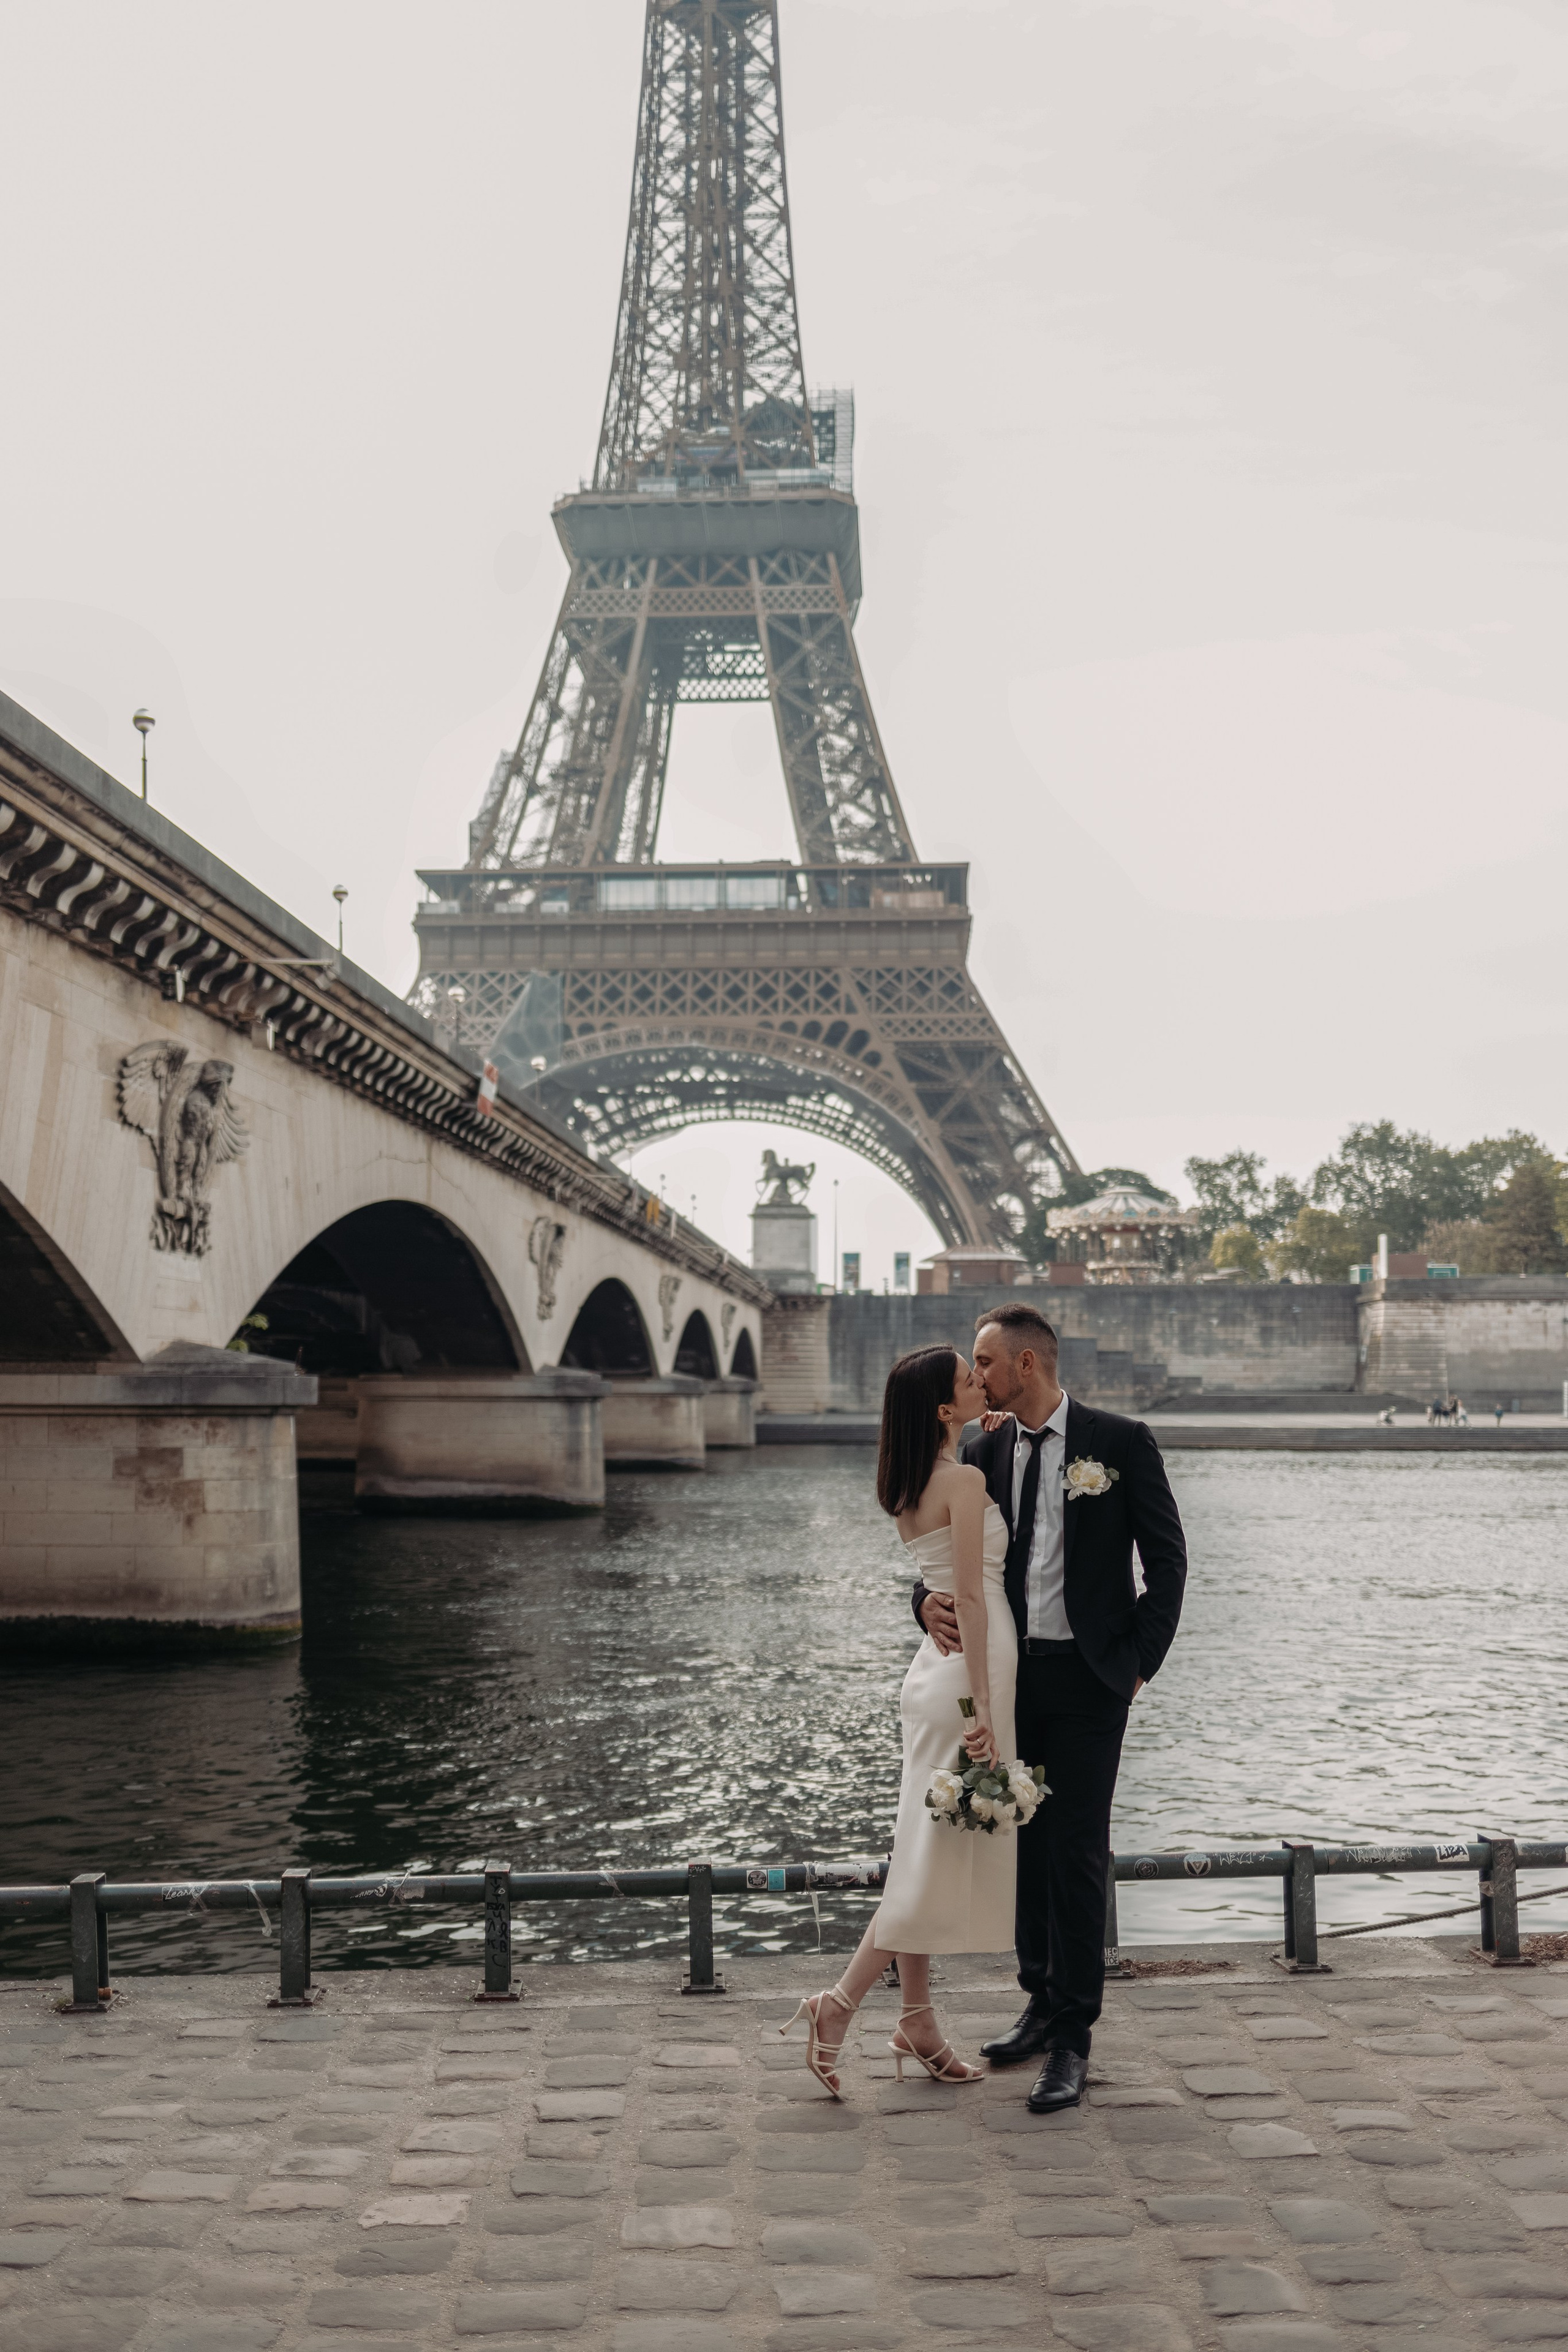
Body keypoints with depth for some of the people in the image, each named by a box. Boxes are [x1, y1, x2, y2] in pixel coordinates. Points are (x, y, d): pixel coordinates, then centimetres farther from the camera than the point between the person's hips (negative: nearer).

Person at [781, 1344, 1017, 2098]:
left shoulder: (906, 1487, 9)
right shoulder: (965, 1481, -16)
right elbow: (969, 1598, -19)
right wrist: (984, 1712, -19)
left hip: (935, 1665, 9)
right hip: (969, 1671, -9)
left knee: (932, 1854, 13)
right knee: (943, 1856, -2)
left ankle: (917, 2023, 20)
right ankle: (839, 2005, -1)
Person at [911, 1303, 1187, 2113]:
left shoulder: (1120, 1442, -5)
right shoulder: (984, 1453, 7)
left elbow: (1166, 1557, -1)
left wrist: (1140, 1660, -6)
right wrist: (929, 1600, -12)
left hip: (1086, 1680, -5)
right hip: (1008, 1676, 5)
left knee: (1077, 1854, -5)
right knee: (1025, 1847, 12)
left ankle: (1072, 2043, 2)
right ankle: (1042, 2005, 28)